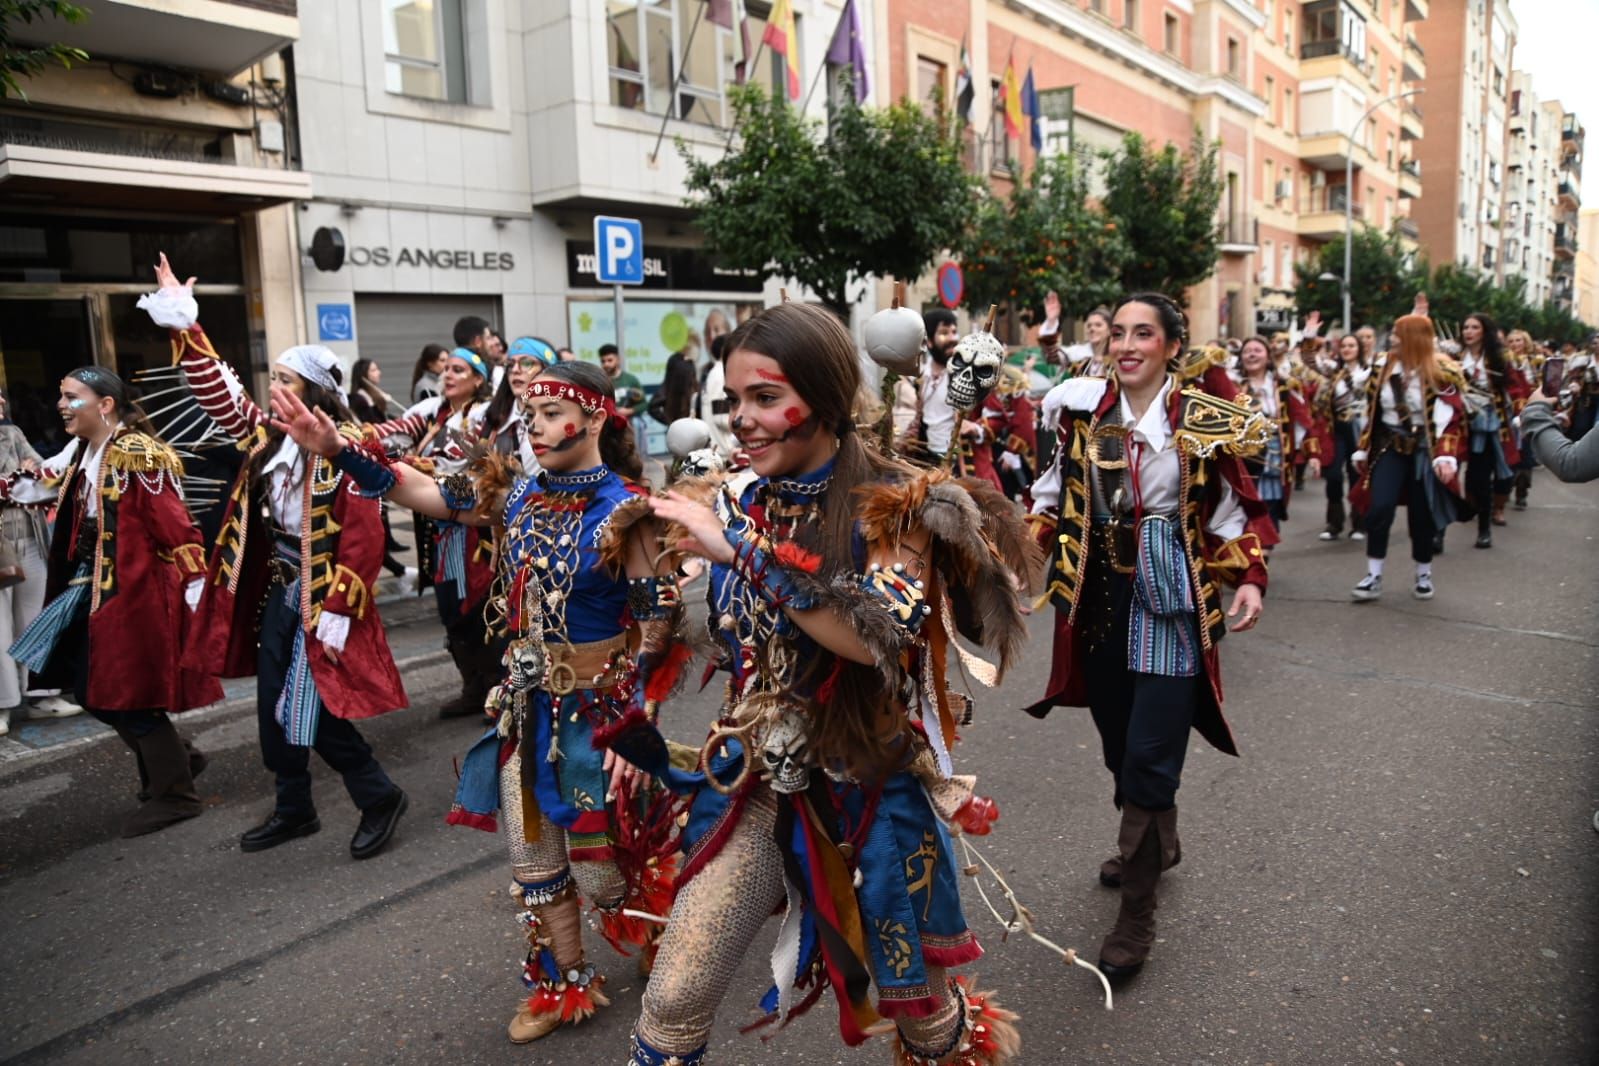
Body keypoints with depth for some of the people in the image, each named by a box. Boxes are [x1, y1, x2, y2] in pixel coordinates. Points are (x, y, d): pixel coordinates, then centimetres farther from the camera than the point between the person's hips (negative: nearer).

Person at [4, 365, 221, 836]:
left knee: (128, 695, 0)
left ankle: (174, 793, 15)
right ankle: (174, 758, 30)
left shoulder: (136, 454, -17)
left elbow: (175, 523, -20)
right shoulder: (85, 454, 11)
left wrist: (195, 583, -23)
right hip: (101, 590, 9)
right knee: (95, 688, 14)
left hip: (137, 590, -9)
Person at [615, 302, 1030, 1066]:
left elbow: (879, 636, -31)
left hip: (872, 785, -3)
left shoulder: (894, 506, -14)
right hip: (755, 781, 4)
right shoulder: (735, 503, 1)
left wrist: (743, 549, -29)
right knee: (673, 1004, 2)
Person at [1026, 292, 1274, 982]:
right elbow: (1058, 493, 13)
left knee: (1150, 754, -6)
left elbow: (1236, 506, 1)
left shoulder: (1205, 420, -3)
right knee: (1118, 739, 13)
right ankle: (1157, 843, 42)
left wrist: (1250, 578, -11)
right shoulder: (1083, 409, 4)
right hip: (1100, 595, 4)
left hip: (1171, 599, -3)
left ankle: (1136, 914, 7)